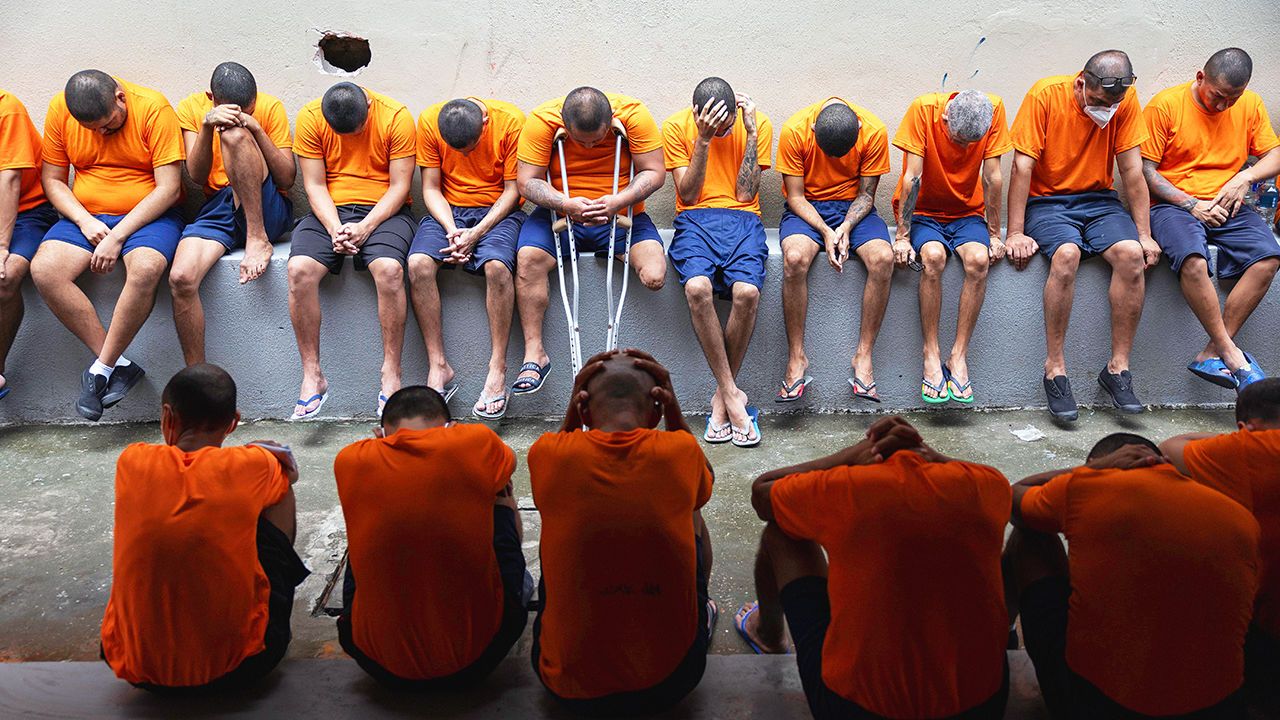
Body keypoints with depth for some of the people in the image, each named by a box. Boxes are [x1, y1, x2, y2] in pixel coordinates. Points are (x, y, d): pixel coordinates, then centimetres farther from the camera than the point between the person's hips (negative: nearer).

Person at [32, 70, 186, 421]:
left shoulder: (153, 108, -12)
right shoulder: (59, 109, 1)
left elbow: (168, 188, -15)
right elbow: (52, 179, 7)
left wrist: (117, 236, -18)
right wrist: (84, 221, -11)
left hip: (148, 214, -4)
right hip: (86, 215, 4)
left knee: (146, 268, -36)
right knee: (44, 269, -23)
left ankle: (101, 369, -19)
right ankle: (120, 365, -18)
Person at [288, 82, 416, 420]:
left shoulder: (397, 117, -7)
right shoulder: (310, 117, -1)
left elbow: (399, 186, -7)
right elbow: (315, 185, -1)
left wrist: (365, 227, -19)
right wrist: (335, 229, -18)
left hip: (384, 210, -2)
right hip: (329, 211, 2)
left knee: (389, 268, -33)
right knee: (299, 269, -26)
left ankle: (391, 376, -23)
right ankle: (312, 376, -15)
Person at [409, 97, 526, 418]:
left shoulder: (511, 121, -14)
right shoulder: (429, 121, -7)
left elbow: (513, 189, -9)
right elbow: (431, 188, -2)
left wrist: (477, 232, -19)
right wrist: (451, 229, -18)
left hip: (498, 210, -2)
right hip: (447, 210, 2)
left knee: (497, 265, -33)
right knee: (418, 264, -26)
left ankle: (498, 371, -24)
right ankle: (439, 367, -19)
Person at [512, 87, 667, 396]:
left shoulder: (634, 114, -12)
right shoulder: (542, 120, -12)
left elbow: (654, 172, -10)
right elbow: (527, 181, -12)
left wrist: (617, 202, -28)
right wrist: (567, 204, -31)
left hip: (621, 214, 0)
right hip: (560, 213, 0)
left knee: (654, 276, -25)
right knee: (528, 258, -28)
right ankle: (534, 353, -17)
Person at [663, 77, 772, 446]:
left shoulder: (757, 124, 5)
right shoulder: (676, 126, 4)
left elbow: (746, 193, -1)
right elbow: (687, 195, -2)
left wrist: (751, 133, -7)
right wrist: (703, 139, -11)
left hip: (742, 219, 0)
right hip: (695, 219, 0)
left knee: (747, 291, -31)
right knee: (697, 287, -34)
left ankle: (721, 396, -12)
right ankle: (732, 394, -19)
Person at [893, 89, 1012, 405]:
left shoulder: (993, 109, -14)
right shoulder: (924, 109, -20)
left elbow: (992, 176, -9)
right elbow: (912, 177, -19)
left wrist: (994, 234, -7)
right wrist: (902, 236, -19)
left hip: (967, 212, 2)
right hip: (921, 211, -2)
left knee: (978, 260, -29)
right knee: (933, 257, -33)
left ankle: (958, 356, -19)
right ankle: (931, 356, -22)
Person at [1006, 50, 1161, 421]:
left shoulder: (1126, 101, -3)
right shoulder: (1045, 94, -12)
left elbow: (1132, 171, 0)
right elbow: (1022, 168, -14)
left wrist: (1144, 234, -5)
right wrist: (1015, 234, -19)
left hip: (1098, 200, 3)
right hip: (1046, 200, -3)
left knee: (1131, 254, -26)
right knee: (1067, 254, -34)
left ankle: (1118, 368, -15)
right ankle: (1055, 369, -23)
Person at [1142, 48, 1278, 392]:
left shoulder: (1251, 105, 11)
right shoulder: (1165, 105, -4)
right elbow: (1145, 171, -5)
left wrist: (1247, 177, -7)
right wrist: (1191, 205, -12)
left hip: (1228, 207, 5)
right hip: (1173, 205, -5)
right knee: (1193, 260, -36)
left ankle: (1212, 355, -21)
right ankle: (1231, 354, -23)